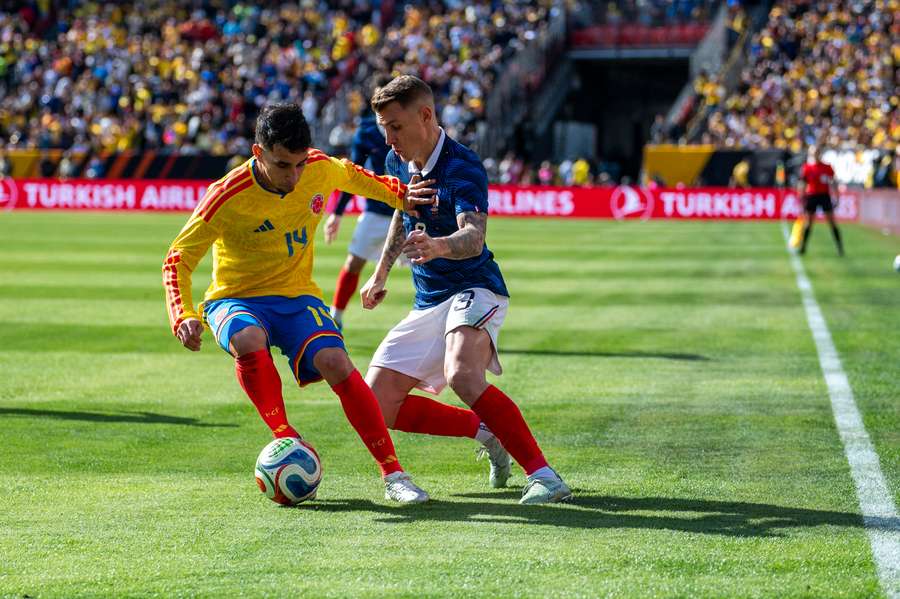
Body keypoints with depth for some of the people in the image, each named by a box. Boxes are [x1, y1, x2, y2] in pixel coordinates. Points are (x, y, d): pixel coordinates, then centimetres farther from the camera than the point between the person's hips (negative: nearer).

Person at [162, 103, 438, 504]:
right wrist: (183, 316, -28)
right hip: (236, 298, -2)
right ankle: (286, 439, -22)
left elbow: (354, 176, 17)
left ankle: (392, 475, -20)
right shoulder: (228, 197, -22)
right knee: (248, 340, -39)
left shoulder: (320, 169, -11)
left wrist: (399, 194, 7)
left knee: (334, 362, -26)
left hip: (297, 295, 2)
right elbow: (178, 260, -14)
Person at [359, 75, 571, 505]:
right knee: (377, 408, -1)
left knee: (462, 375, -38)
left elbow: (473, 237, -38)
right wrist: (381, 273, 31)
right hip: (426, 303, 8)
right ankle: (485, 431, 17)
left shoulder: (462, 168, -21)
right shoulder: (398, 162, 4)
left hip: (472, 290, -8)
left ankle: (544, 476, -32)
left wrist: (439, 246, -59)